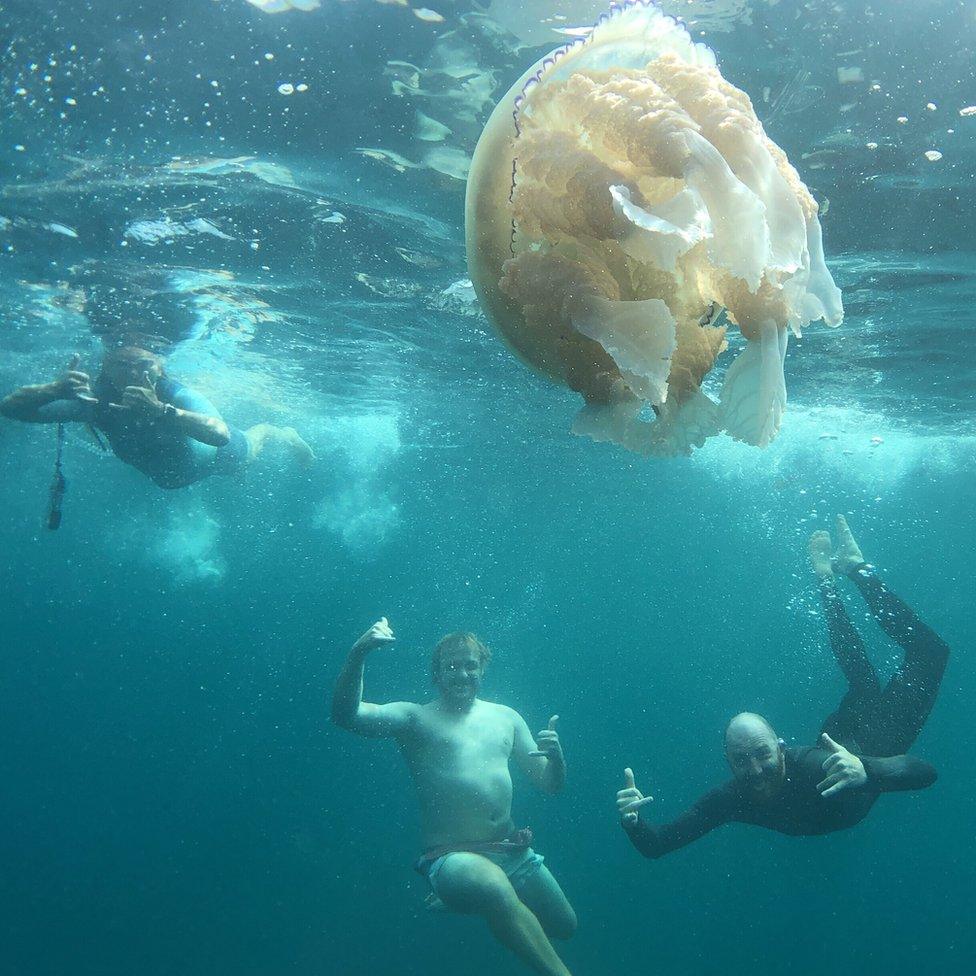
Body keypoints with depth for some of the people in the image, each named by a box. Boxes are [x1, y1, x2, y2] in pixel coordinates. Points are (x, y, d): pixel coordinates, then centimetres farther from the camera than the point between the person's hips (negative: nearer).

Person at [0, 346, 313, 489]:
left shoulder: (177, 396, -45)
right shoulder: (95, 400, -37)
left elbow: (220, 434, -64)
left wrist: (160, 411, -76)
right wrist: (56, 390, -62)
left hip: (216, 454, -4)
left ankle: (280, 433, 62)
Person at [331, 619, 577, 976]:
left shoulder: (506, 717, 14)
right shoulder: (414, 717, 0)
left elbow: (550, 784, 15)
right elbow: (346, 715, -18)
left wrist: (556, 756, -8)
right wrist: (358, 654, -34)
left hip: (514, 851, 6)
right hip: (452, 857, -6)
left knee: (564, 927, 16)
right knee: (495, 888, -38)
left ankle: (476, 897, 33)